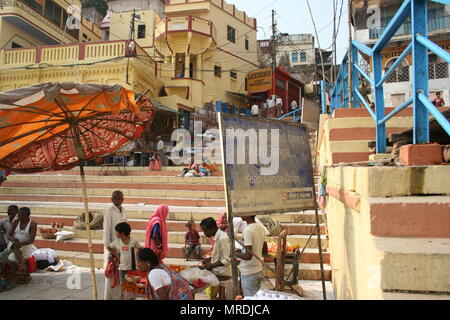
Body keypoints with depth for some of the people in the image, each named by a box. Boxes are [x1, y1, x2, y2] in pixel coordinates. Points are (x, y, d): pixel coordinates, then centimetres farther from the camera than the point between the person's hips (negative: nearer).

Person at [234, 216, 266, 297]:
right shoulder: (261, 228, 4)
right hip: (259, 270, 8)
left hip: (249, 272, -8)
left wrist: (236, 254, -8)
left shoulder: (247, 230, -21)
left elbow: (248, 256, -26)